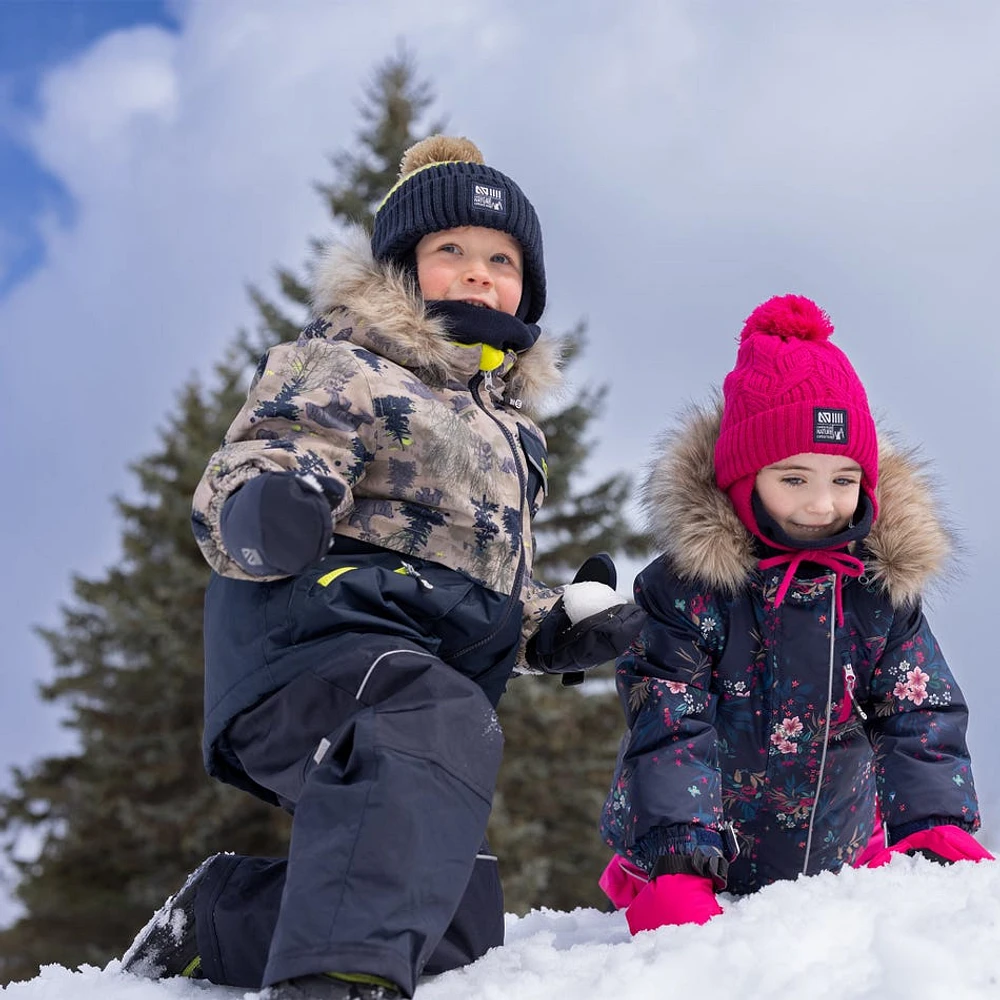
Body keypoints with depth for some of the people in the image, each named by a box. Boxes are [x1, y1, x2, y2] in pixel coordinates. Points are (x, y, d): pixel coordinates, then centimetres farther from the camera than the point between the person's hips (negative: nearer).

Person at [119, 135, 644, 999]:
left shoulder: (506, 422, 29)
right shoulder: (344, 367, 3)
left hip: (437, 673, 9)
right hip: (317, 637, -9)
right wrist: (263, 513, -35)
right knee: (439, 725, -40)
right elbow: (232, 493, -10)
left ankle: (217, 920, 18)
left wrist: (556, 629, 15)